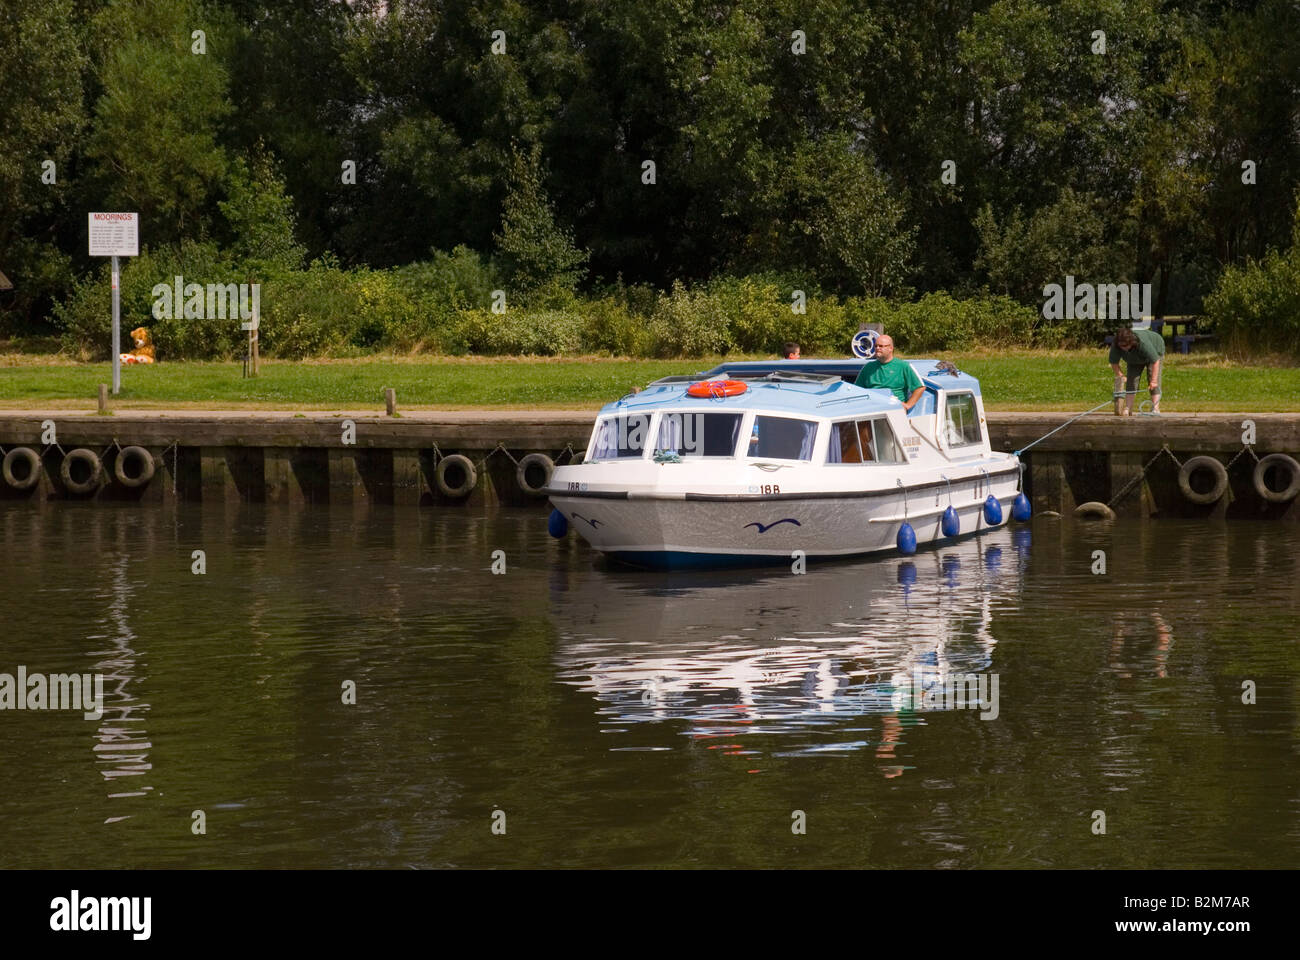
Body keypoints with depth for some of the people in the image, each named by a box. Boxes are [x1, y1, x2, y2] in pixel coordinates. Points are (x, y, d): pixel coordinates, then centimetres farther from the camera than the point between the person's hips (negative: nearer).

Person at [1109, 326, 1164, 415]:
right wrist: (1120, 376, -21)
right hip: (1134, 359, 4)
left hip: (1154, 352, -4)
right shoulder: (1116, 347, -33)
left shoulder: (1143, 343, -46)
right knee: (1131, 380, -7)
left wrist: (1153, 381, -39)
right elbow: (1114, 362, -16)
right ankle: (1128, 409, -7)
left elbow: (1155, 361, -40)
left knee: (1153, 381, -17)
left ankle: (1155, 409, -20)